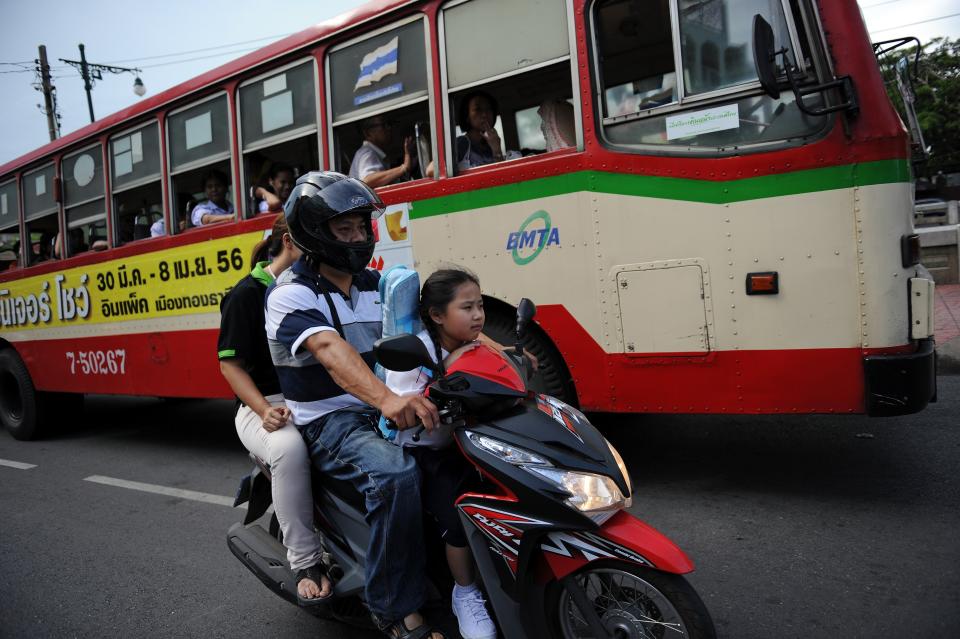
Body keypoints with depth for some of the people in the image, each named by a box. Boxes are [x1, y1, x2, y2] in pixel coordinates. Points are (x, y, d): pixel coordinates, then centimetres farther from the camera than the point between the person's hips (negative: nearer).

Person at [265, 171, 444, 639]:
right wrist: (385, 399, -48)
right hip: (327, 422, -6)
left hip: (381, 410, 7)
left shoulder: (374, 284, 12)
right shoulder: (290, 294, -10)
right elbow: (330, 350, -30)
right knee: (396, 473, -33)